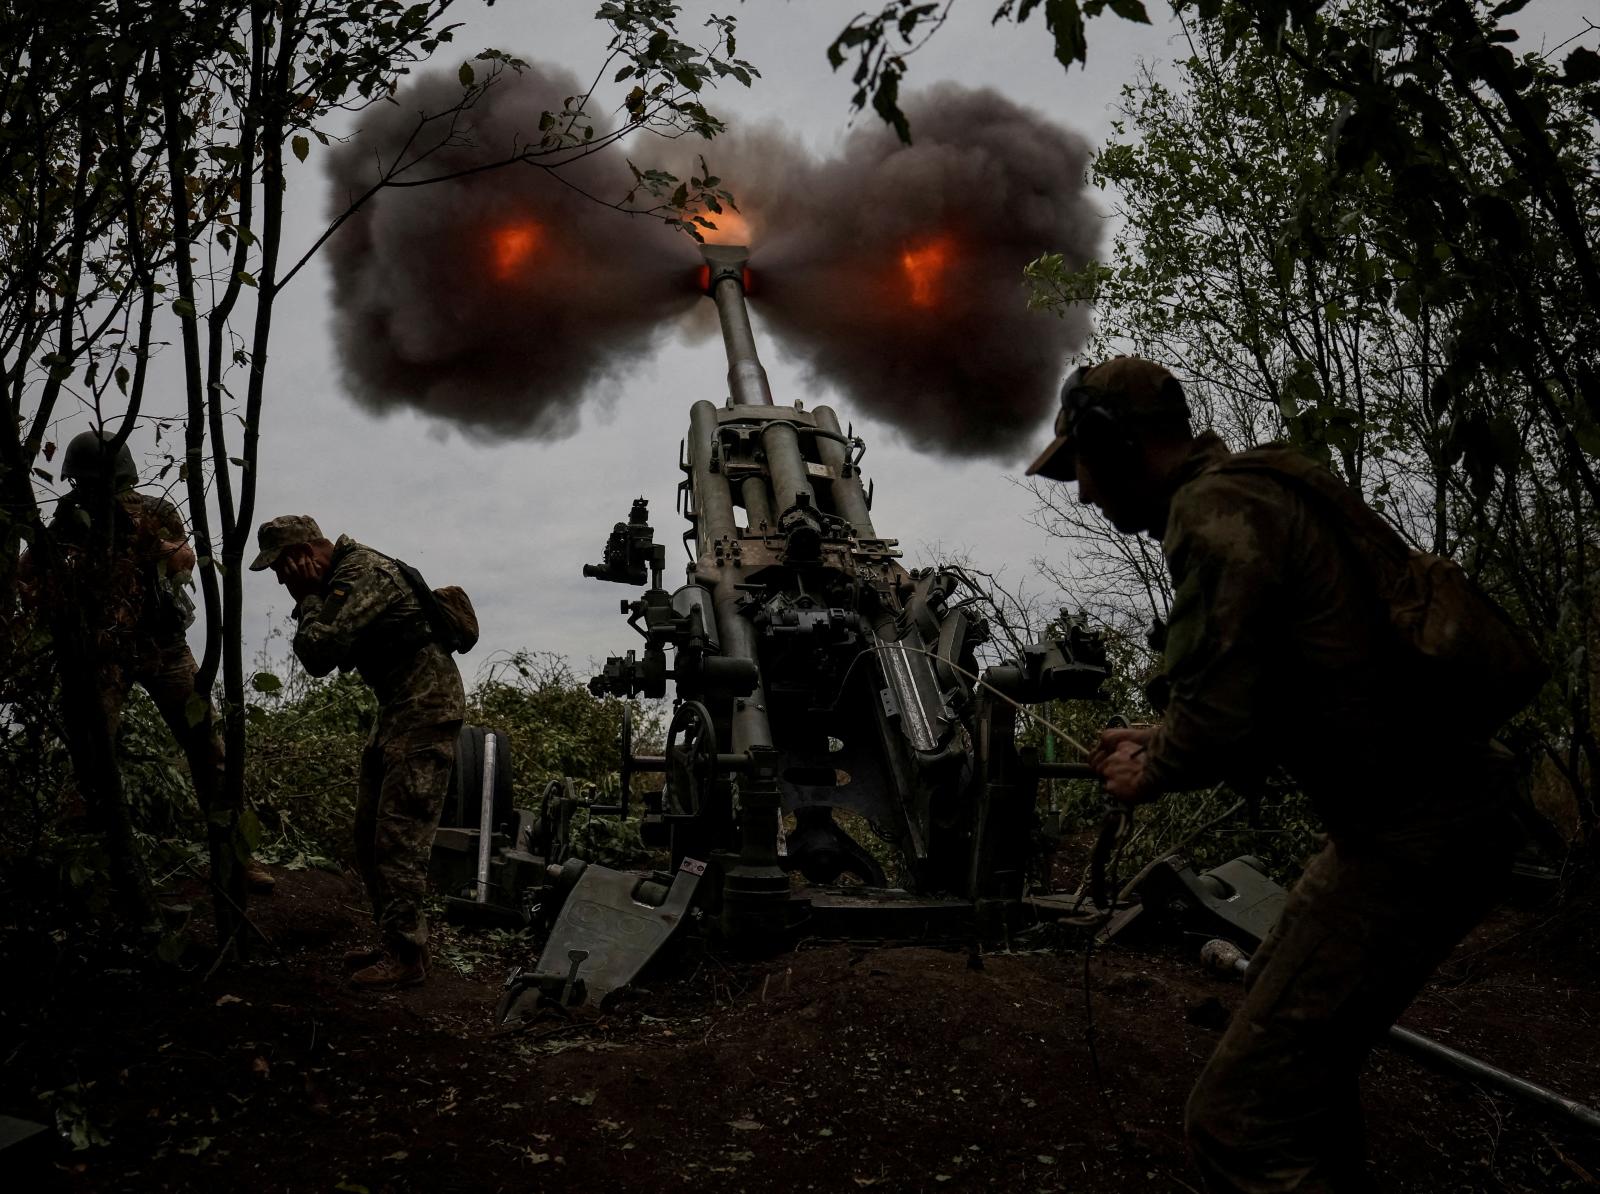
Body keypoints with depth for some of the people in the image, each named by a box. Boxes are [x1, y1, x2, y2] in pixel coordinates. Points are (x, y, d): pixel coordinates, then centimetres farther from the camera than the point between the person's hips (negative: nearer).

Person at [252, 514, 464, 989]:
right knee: (370, 836, 13)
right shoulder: (342, 576, 13)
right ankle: (392, 942, 22)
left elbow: (319, 654, -24)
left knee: (399, 838, -10)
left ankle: (407, 956, -4)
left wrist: (308, 599, -9)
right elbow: (318, 651, 16)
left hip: (425, 710, -11)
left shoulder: (363, 574, -19)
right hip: (397, 709, 11)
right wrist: (309, 601, 3)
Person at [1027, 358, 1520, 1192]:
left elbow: (1221, 723, -25)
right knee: (1292, 1016, 29)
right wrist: (1164, 739, 20)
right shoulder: (1261, 491, 14)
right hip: (1446, 804, 11)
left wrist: (1152, 772, -5)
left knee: (1238, 1120, -11)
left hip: (1410, 837, -11)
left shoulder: (1216, 510, -17)